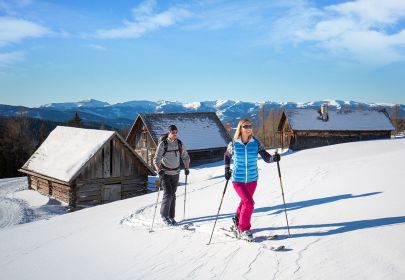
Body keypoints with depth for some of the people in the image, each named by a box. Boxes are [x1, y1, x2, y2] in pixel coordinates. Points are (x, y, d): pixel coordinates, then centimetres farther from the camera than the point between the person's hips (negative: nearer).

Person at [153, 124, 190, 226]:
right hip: (165, 173, -4)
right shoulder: (163, 144, -12)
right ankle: (164, 215, 7)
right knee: (168, 194, -12)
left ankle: (171, 217, 20)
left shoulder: (180, 143, 0)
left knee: (173, 195, 9)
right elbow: (156, 159, -15)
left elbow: (185, 156, 12)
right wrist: (159, 170, -29)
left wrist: (186, 168, 0)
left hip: (176, 173, 4)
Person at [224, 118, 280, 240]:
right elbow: (227, 156, 10)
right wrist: (227, 170, 4)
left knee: (245, 201, 20)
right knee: (249, 202, -17)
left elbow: (266, 158, -14)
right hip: (238, 180, -3)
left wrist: (273, 158, -34)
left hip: (252, 180, 3)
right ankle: (243, 229, 1)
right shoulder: (233, 144, -9)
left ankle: (238, 220, 49)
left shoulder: (256, 143, -8)